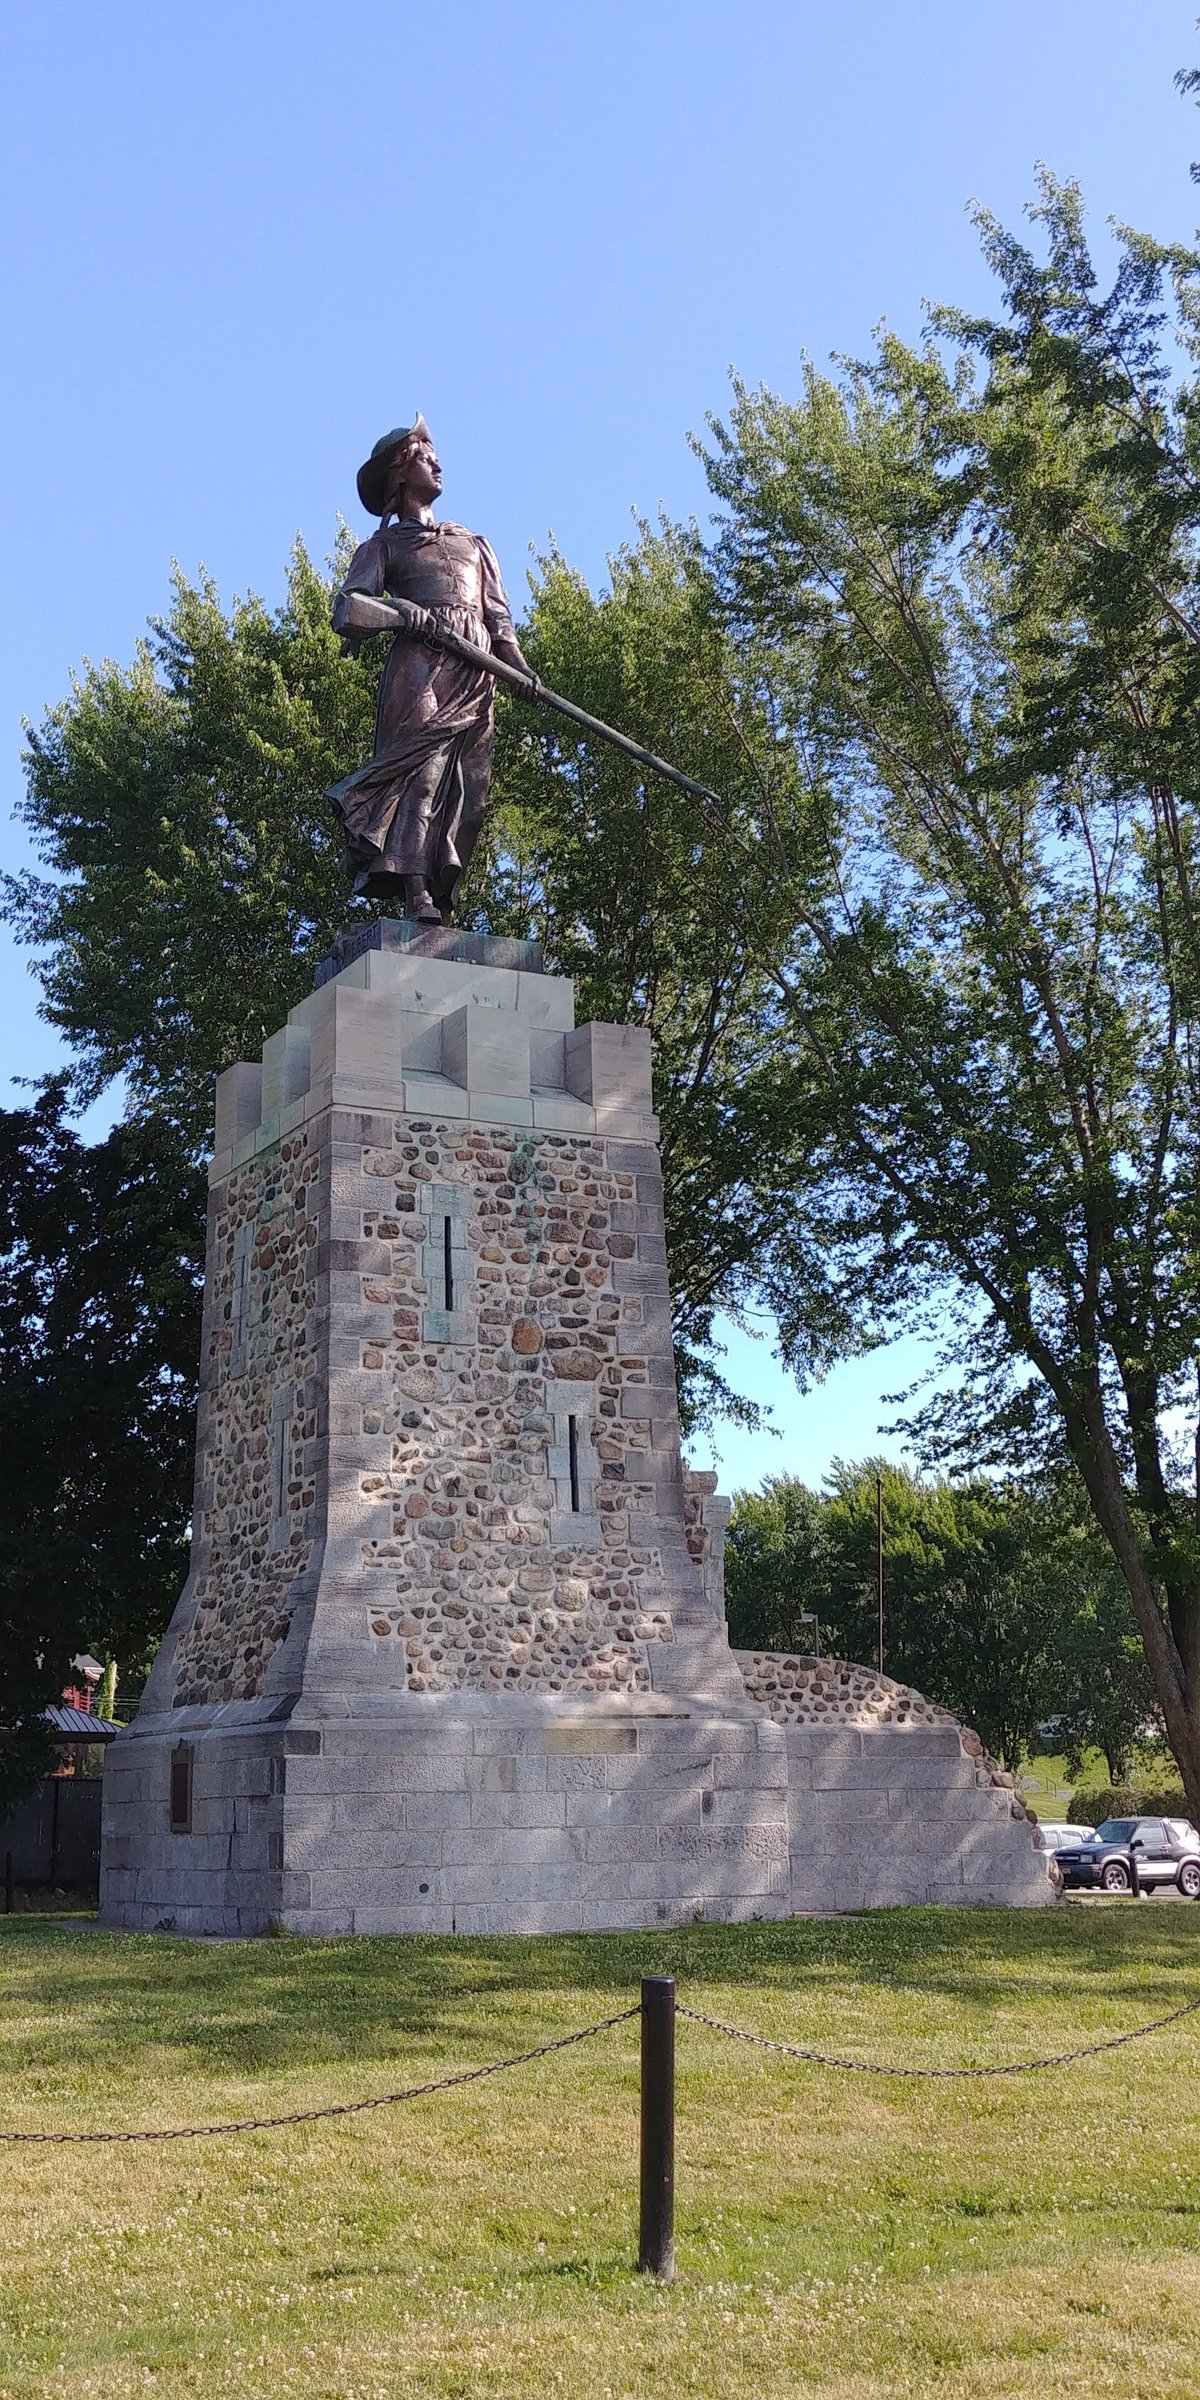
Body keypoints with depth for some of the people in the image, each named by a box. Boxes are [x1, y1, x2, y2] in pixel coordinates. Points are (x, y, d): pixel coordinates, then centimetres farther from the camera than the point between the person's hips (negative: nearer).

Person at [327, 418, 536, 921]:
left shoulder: (474, 544, 33)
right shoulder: (385, 545, 19)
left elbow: (499, 617, 23)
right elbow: (348, 610, 4)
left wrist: (522, 669, 5)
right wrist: (399, 611, -15)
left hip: (474, 673, 4)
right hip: (420, 664, -4)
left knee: (463, 784, -9)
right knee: (421, 768, -22)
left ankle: (440, 893, -15)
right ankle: (416, 893, -33)